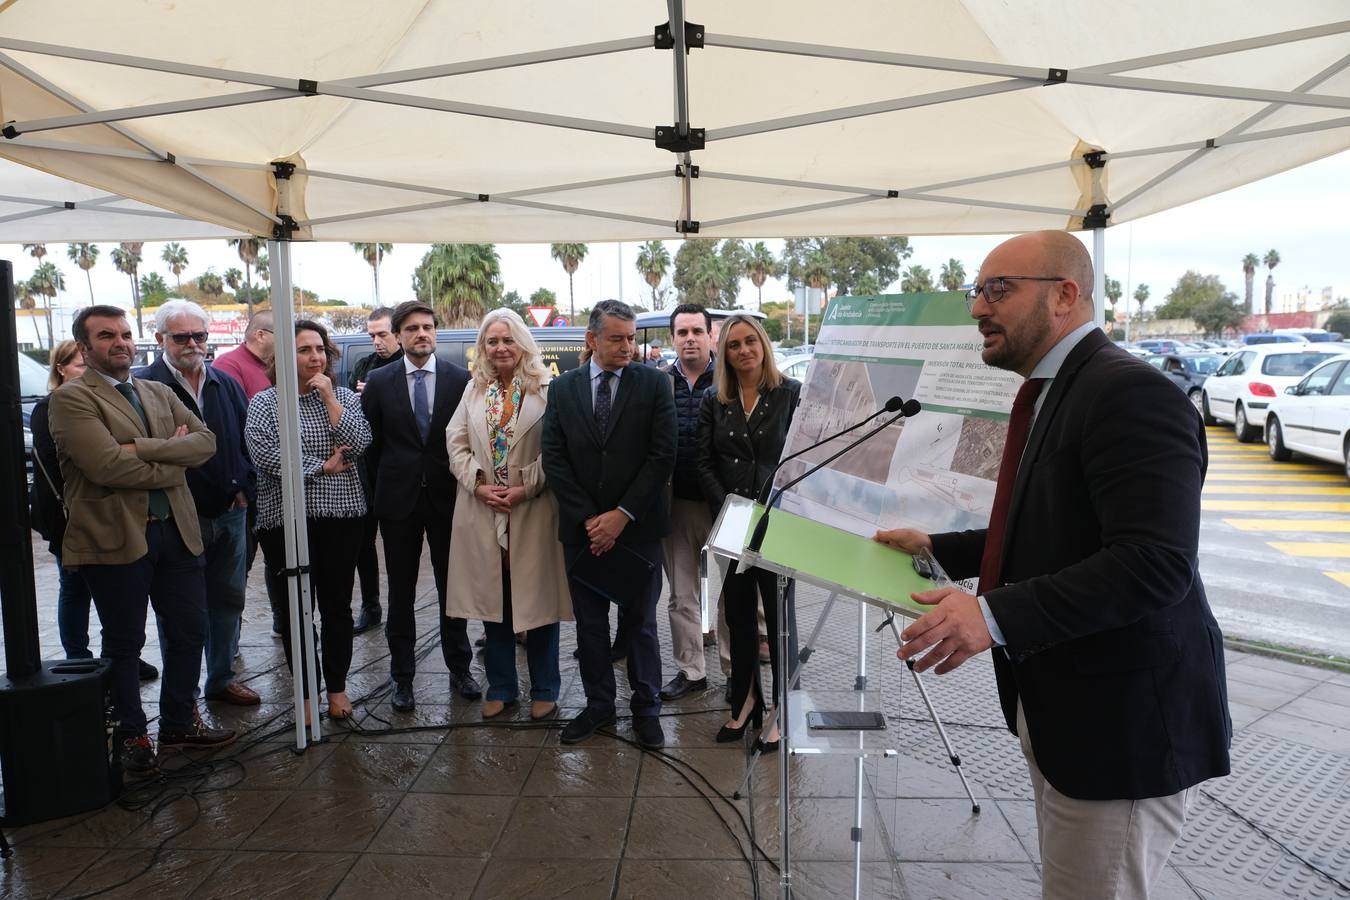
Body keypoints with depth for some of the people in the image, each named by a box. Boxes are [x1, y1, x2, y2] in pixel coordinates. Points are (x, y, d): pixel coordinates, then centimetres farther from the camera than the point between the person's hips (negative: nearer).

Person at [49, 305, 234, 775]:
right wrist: (173, 463, -9)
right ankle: (130, 734, 27)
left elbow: (206, 441, -2)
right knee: (124, 643, 9)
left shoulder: (160, 394, 13)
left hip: (176, 530, 6)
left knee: (189, 633, 12)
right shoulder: (72, 398, -7)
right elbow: (106, 465, -21)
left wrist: (144, 448, -15)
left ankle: (179, 722, 30)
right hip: (115, 537, -5)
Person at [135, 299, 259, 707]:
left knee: (228, 600, 15)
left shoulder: (226, 385, 10)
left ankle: (221, 678, 30)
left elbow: (248, 440, 14)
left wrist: (243, 487, 2)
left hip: (230, 512, 5)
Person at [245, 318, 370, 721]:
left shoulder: (342, 396, 6)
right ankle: (305, 691, 21)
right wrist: (323, 466, -12)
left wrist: (329, 396, -11)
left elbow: (359, 444, -8)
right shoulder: (264, 402, 0)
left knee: (337, 604, 9)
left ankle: (337, 687, 24)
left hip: (340, 514, 1)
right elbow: (264, 454, -14)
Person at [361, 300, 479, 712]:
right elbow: (371, 442, 5)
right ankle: (402, 676, 21)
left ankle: (459, 668, 24)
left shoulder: (460, 379, -1)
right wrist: (380, 490, 4)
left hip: (448, 497, 0)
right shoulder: (379, 382, 1)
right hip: (398, 500, 1)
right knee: (401, 593, 9)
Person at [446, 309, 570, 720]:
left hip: (533, 510, -4)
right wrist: (479, 485, -6)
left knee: (536, 597, 5)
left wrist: (526, 488, -14)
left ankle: (543, 689, 21)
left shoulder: (545, 389, -4)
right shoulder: (474, 389, 9)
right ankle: (500, 686, 26)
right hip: (483, 510, 4)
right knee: (492, 598, 11)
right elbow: (456, 442, 7)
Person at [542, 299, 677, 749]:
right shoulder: (563, 388, 3)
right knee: (589, 622, 12)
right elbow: (553, 457, -1)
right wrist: (587, 517, -9)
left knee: (641, 622, 9)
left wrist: (622, 515, -13)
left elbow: (663, 455, -8)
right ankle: (598, 704, 27)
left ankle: (646, 708, 22)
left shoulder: (654, 383, -3)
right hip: (581, 527, 2)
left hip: (637, 525, -2)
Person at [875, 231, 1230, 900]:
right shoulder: (1051, 393, 11)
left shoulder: (1129, 393, -20)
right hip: (1055, 711, 10)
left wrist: (995, 615, -35)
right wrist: (936, 549, 16)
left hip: (1123, 726, -10)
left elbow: (1154, 563, -30)